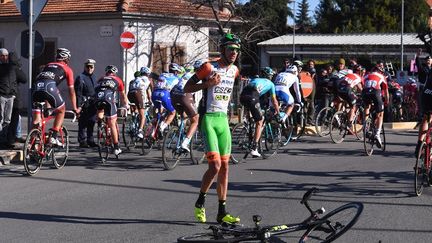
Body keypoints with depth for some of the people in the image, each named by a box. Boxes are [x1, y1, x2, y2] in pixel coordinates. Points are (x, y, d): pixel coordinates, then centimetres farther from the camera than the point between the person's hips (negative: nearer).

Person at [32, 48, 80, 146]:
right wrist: (75, 108, 30)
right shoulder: (67, 69, 23)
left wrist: (48, 106, 49)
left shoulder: (48, 65, 37)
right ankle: (53, 137, 9)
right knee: (61, 110, 18)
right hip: (50, 87, -4)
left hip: (37, 86, 4)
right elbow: (71, 90, 22)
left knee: (36, 119, 11)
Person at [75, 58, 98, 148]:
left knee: (91, 123, 10)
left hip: (92, 105, 7)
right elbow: (78, 93, -10)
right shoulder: (80, 78, -4)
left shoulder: (94, 78, 18)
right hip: (84, 104, -7)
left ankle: (90, 141, 18)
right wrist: (79, 106, -16)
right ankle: (82, 141, -1)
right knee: (83, 124, -6)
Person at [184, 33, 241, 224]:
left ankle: (222, 212, 10)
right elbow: (186, 88, -9)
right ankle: (200, 202, 7)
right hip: (208, 118, -7)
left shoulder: (234, 70, 10)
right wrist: (208, 84, -19)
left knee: (224, 167, 5)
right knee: (215, 166, -15)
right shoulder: (209, 67, -10)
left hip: (223, 119, 7)